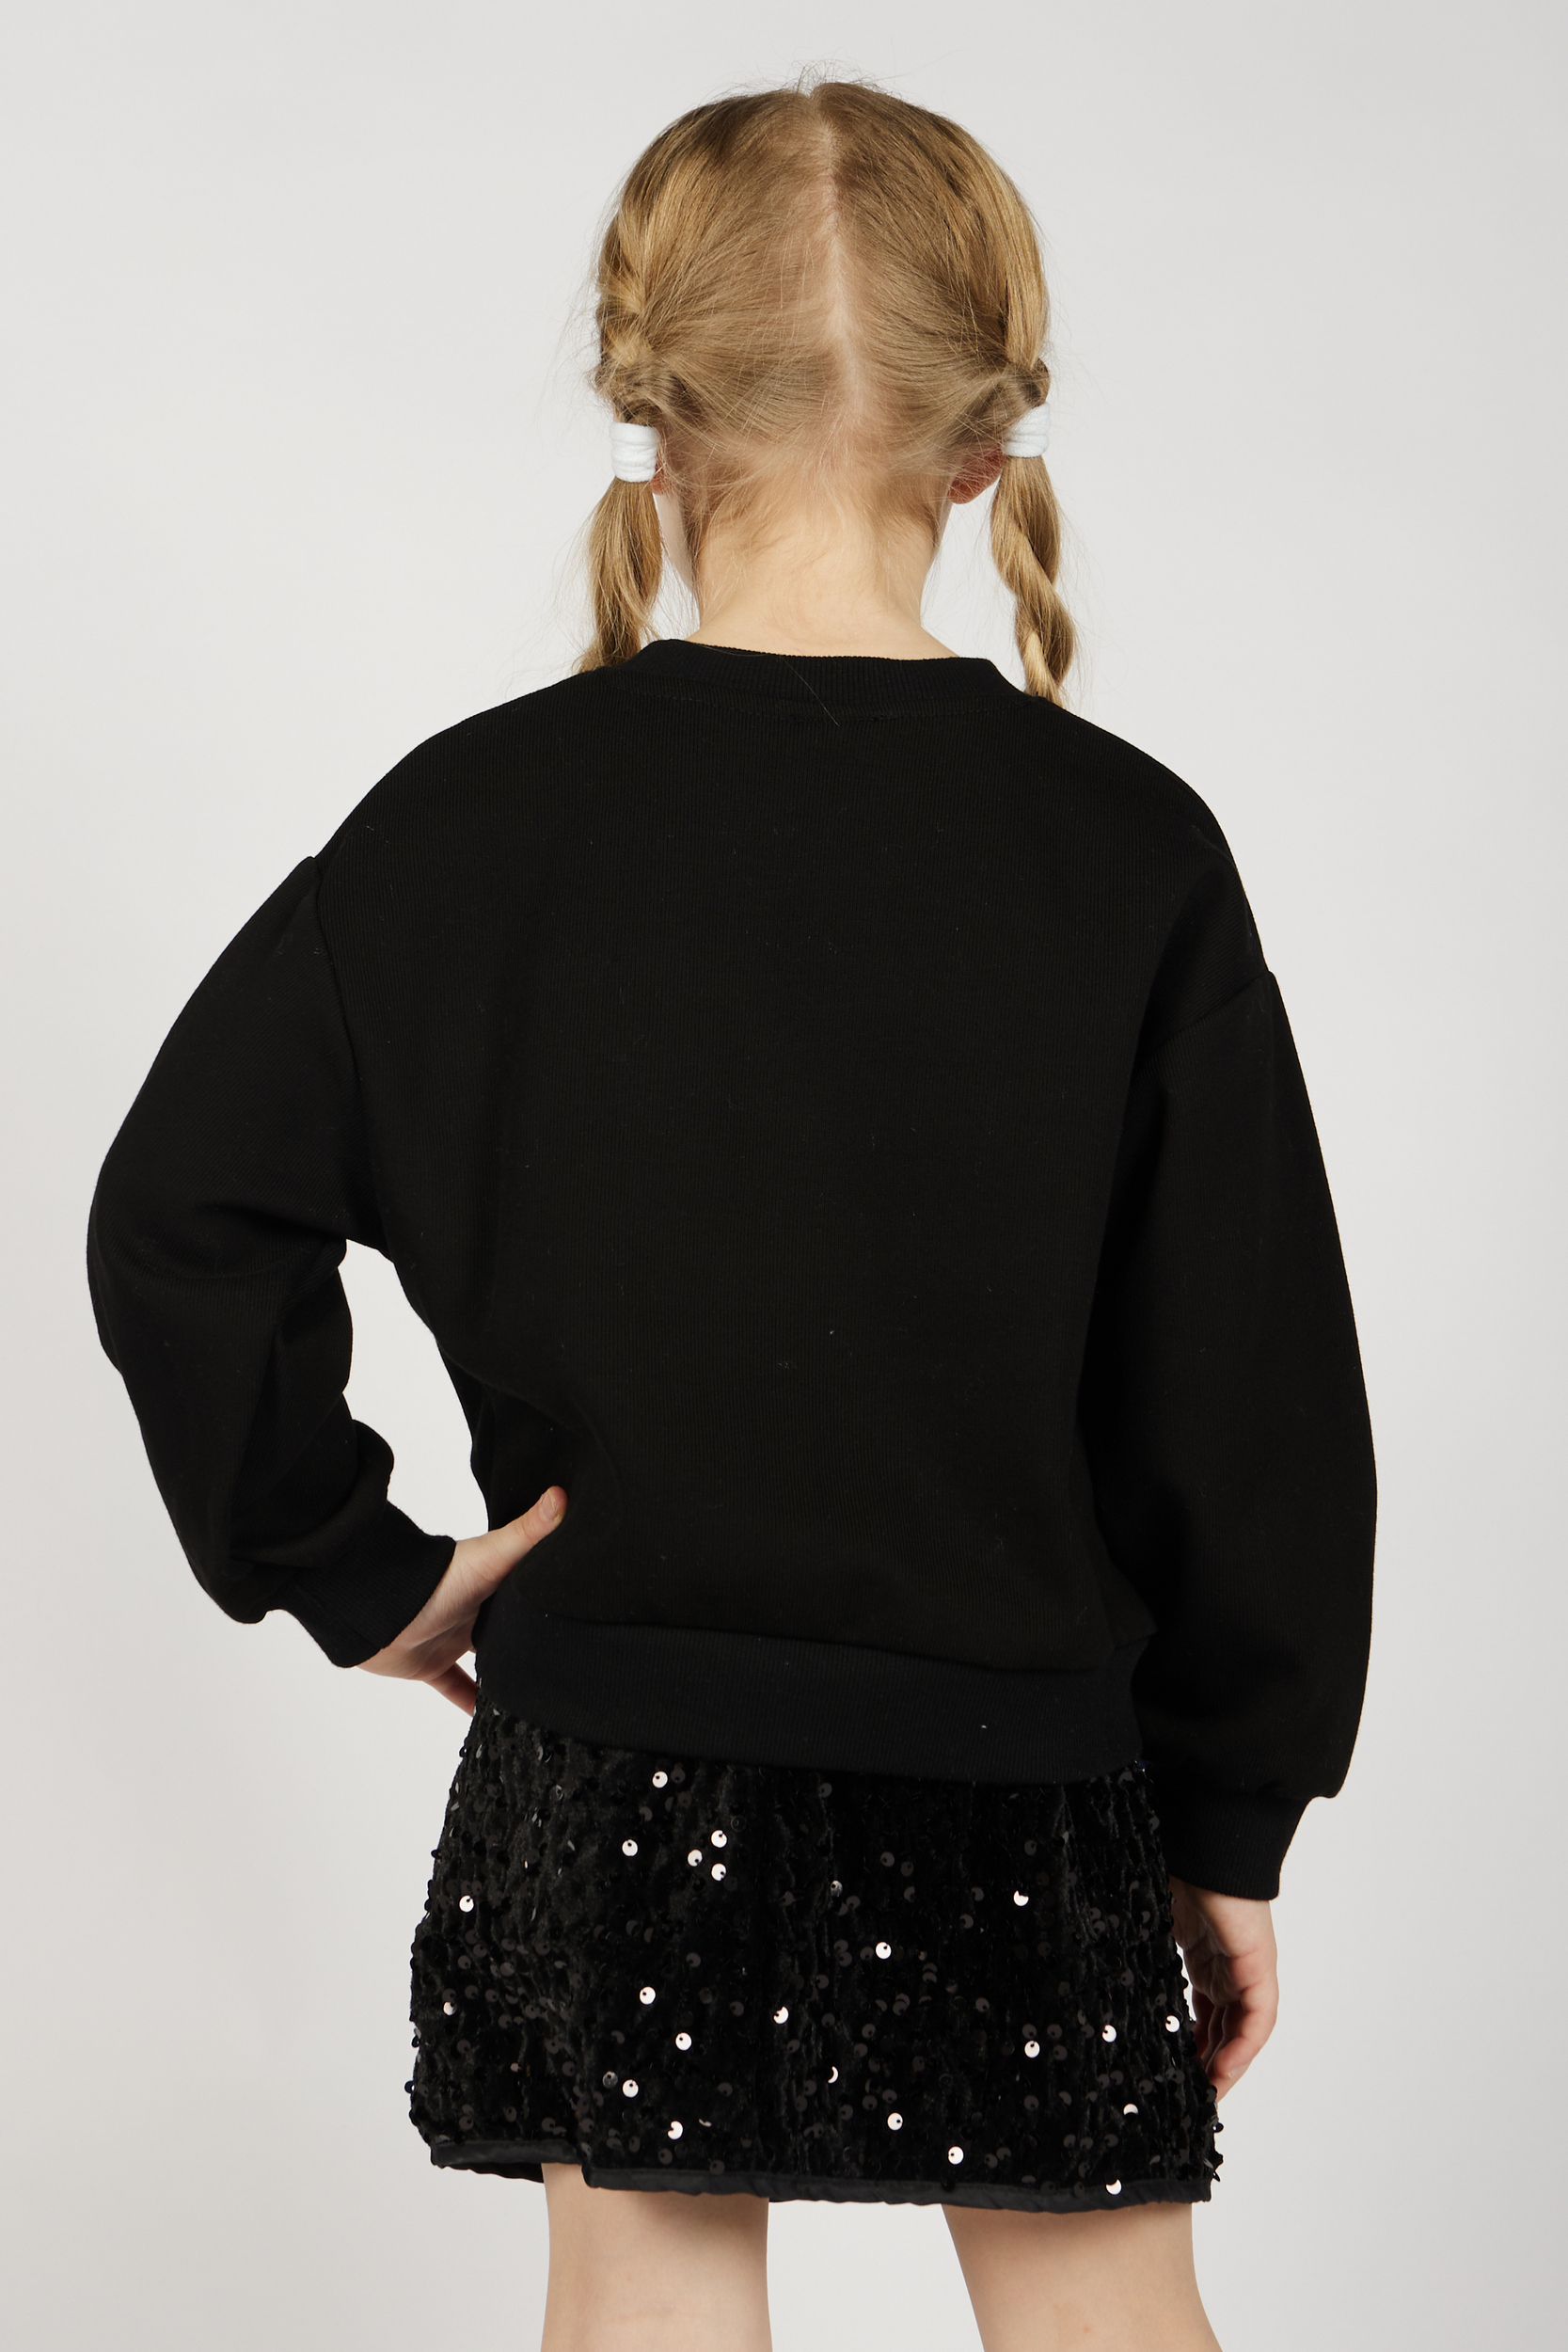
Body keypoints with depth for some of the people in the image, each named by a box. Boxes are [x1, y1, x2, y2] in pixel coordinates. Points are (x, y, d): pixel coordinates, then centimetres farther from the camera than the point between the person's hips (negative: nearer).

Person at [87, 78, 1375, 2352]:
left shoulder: (474, 822, -5)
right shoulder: (1124, 847, -8)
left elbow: (180, 1223, -6)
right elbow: (1253, 1384, -6)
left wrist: (352, 1565, 4)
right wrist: (1233, 1819, 4)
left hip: (610, 1760, 1)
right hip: (1013, 1770, 0)